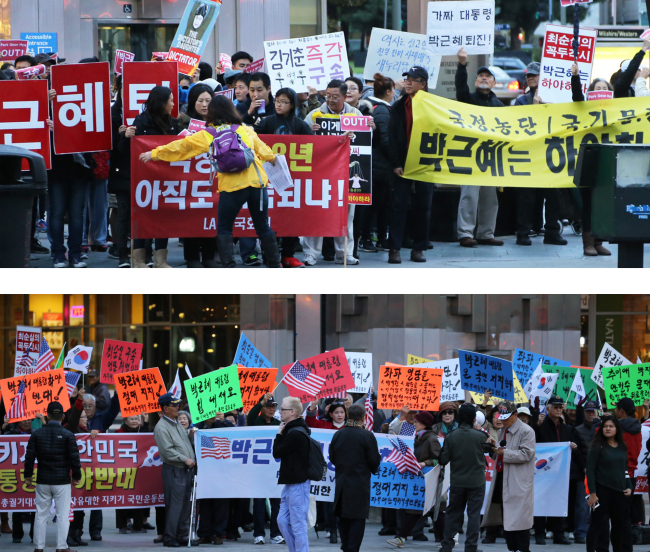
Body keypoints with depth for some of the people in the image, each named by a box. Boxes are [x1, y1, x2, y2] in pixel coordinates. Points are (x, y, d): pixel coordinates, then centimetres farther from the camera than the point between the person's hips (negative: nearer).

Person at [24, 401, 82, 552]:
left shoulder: (37, 434, 1)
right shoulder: (68, 435, -6)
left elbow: (29, 456, 3)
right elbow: (74, 458, -6)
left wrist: (28, 475, 13)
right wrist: (76, 476, 6)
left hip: (43, 481, 2)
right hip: (62, 481, -2)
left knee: (41, 514, 8)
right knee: (62, 514, 1)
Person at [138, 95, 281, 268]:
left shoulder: (207, 136, 7)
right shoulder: (245, 130, 14)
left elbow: (180, 147, 16)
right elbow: (262, 148, 29)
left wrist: (154, 154, 30)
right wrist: (271, 157, 52)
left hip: (231, 188, -3)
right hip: (257, 183, 3)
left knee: (224, 229, 10)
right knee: (263, 227, 15)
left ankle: (228, 267, -3)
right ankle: (275, 266, 19)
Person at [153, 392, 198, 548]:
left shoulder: (177, 424, 18)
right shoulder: (161, 427, -10)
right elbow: (167, 451, -17)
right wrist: (185, 459, -15)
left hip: (186, 470, 8)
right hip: (174, 471, -8)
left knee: (185, 504, 10)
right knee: (174, 505, -7)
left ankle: (183, 535, 17)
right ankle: (170, 537, -2)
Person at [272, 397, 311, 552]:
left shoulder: (295, 434, -18)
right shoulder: (295, 430, 14)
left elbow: (277, 453, -11)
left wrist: (279, 434, 0)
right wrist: (282, 433, 7)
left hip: (298, 484, -11)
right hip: (291, 482, 11)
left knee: (298, 525, -6)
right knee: (283, 521, 12)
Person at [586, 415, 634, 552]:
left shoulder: (622, 448, 11)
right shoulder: (598, 447, -6)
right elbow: (590, 470, -10)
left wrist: (629, 487, 5)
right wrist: (592, 493, -16)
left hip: (620, 491, 5)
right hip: (602, 490, -5)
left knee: (620, 525, 8)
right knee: (598, 524, -5)